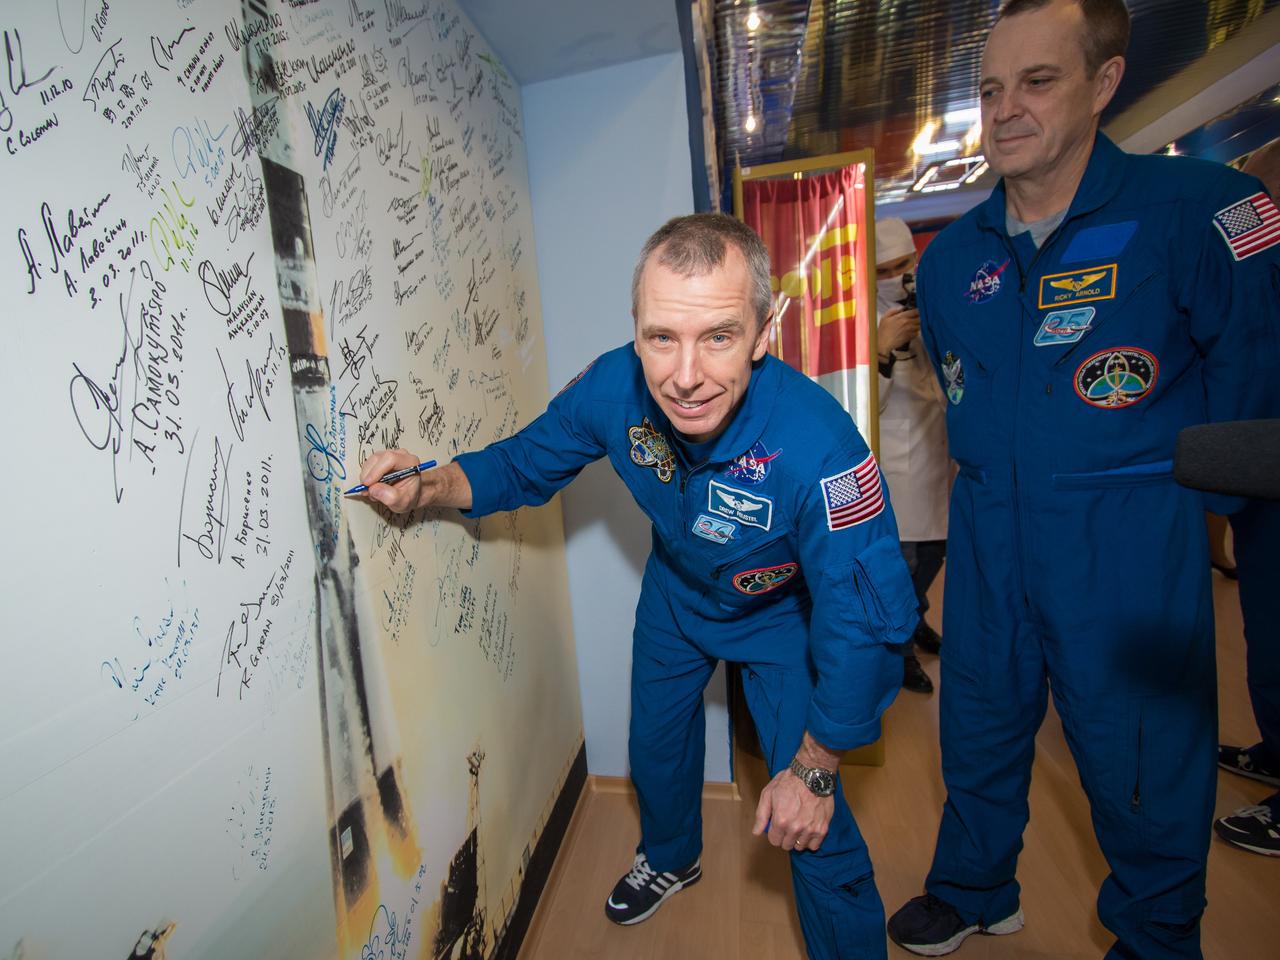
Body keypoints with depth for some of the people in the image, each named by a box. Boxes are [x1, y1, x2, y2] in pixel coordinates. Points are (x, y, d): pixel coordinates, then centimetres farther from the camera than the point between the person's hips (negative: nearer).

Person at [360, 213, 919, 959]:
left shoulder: (817, 446, -42)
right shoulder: (613, 389, -28)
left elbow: (863, 622, -31)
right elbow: (523, 464, -9)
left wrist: (813, 770, -20)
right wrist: (430, 487, -28)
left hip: (782, 612, -4)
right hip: (677, 591, 5)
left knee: (812, 830, -2)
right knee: (656, 743, 24)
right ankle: (671, 857, 59)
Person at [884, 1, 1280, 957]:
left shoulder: (1199, 211, -10)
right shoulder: (951, 256, 5)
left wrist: (1189, 490, 0)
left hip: (1132, 540, -4)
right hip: (988, 530, 5)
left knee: (1142, 753, 12)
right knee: (979, 724, 18)